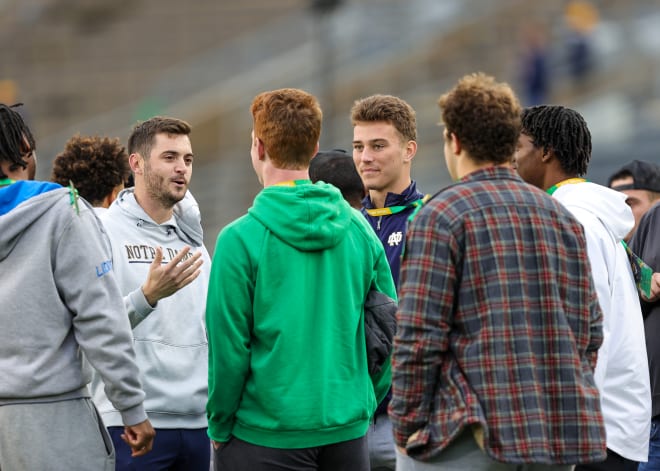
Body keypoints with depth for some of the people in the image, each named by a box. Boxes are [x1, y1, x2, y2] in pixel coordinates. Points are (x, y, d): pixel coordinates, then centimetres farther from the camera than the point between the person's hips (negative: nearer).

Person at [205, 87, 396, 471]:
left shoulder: (240, 239, -10)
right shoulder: (359, 230, 3)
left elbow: (228, 346, -11)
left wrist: (220, 427, 1)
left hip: (265, 438, -4)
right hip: (348, 433, 4)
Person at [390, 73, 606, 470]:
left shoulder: (442, 215, -6)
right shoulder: (563, 217, 14)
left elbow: (418, 336, -11)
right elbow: (591, 329, 16)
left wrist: (407, 423, -4)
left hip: (470, 437, -6)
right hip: (563, 436, 6)